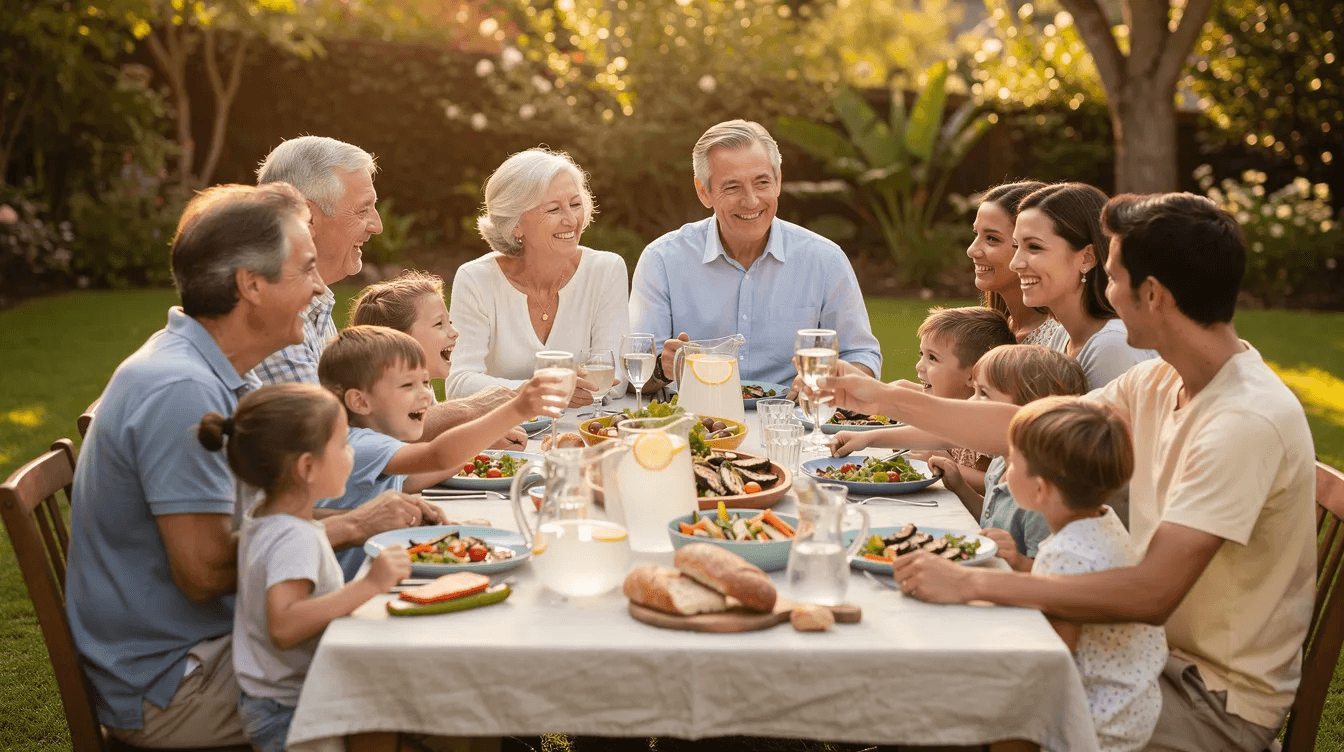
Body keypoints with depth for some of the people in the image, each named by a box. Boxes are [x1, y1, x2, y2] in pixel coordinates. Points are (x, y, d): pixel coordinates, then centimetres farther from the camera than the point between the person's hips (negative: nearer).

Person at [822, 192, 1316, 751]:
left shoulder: (1247, 423, -28)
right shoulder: (1160, 381, 1)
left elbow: (1151, 593, -33)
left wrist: (972, 584, -33)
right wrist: (888, 400, 12)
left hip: (1219, 700, -8)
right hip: (1161, 644, 8)